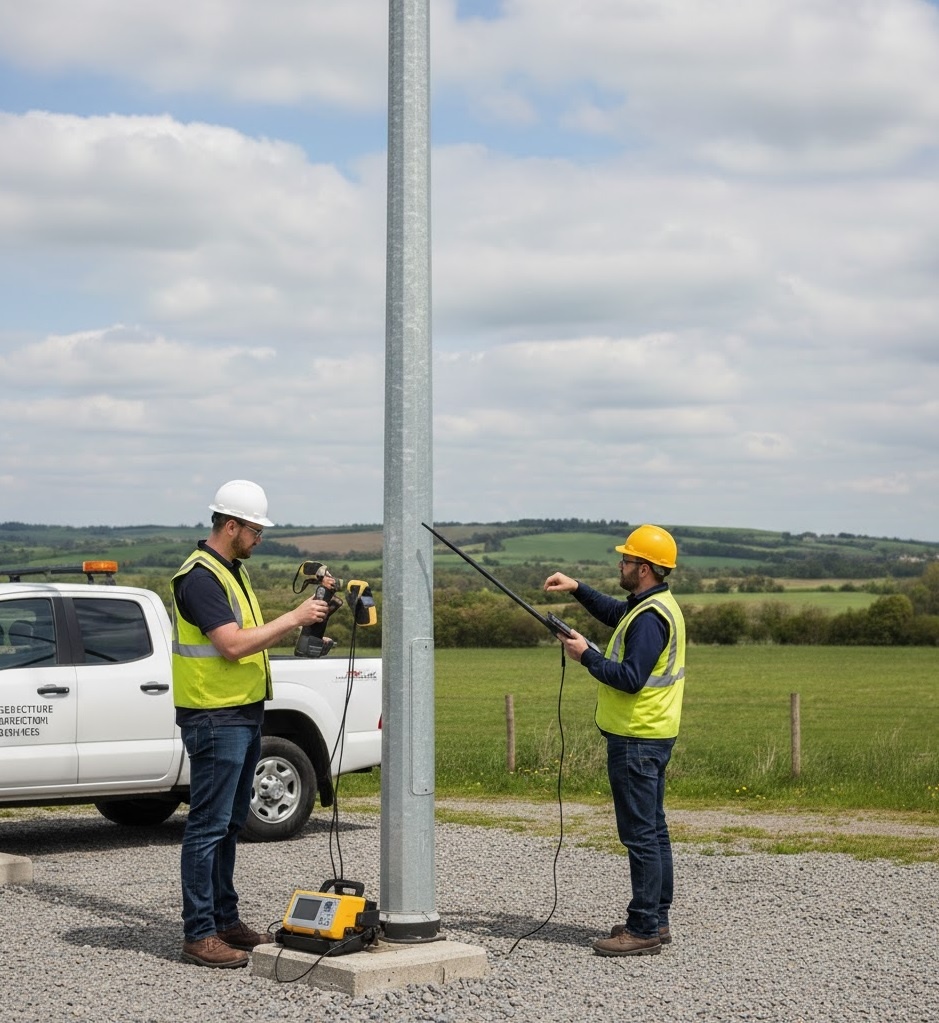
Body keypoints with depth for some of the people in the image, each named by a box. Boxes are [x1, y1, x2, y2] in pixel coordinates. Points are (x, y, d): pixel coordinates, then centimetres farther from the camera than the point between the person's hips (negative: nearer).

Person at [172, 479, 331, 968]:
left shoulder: (233, 571, 15)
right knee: (208, 827, -6)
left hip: (244, 714, 10)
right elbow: (233, 645, -24)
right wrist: (294, 618, -19)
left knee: (230, 823, 15)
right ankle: (199, 935, -3)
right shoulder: (199, 578, -17)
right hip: (215, 719, -10)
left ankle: (225, 919, 24)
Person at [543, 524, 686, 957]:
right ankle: (656, 920, 22)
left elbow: (631, 678, -25)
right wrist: (577, 588, 21)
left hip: (637, 741, -11)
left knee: (641, 834, -8)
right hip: (651, 736, 11)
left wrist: (586, 656, -16)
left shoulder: (649, 618, -20)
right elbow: (613, 612, 32)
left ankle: (644, 930, -5)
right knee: (652, 830, 15)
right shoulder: (656, 604, 13)